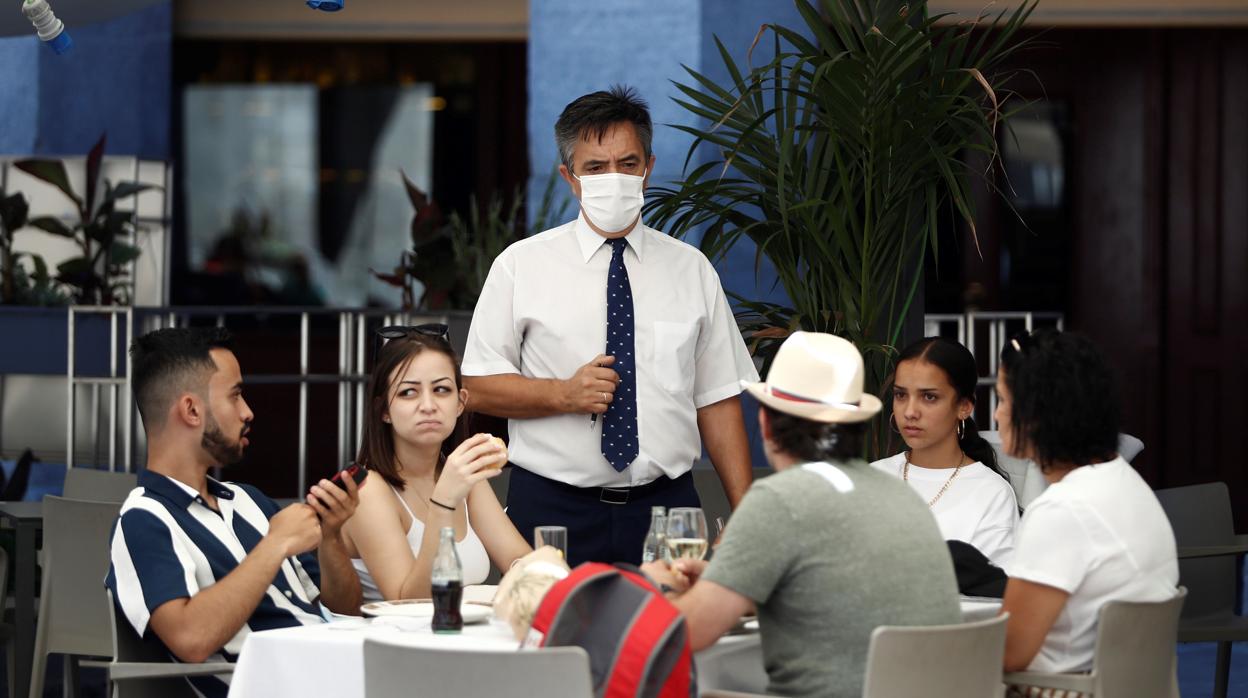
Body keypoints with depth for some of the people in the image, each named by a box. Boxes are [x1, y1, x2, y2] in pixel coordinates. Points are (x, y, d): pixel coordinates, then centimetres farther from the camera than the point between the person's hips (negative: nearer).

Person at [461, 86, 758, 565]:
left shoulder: (691, 270, 9)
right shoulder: (521, 266, 3)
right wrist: (563, 395, -15)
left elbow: (717, 400, 7)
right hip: (551, 509, -2)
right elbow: (479, 386, 2)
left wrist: (745, 515, -1)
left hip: (666, 507, 2)